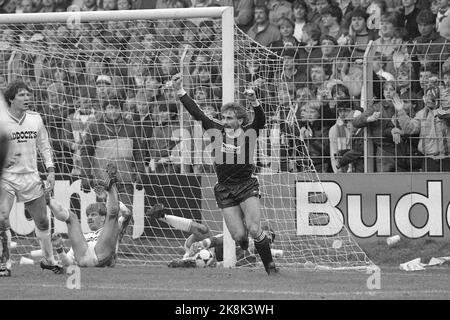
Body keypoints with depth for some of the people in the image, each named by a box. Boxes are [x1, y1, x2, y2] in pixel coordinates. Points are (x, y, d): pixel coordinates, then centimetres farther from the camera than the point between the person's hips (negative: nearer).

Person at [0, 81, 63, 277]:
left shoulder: (36, 119, 4)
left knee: (42, 221, 10)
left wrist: (50, 170, 5)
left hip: (31, 176, 4)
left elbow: (44, 146, 14)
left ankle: (48, 259, 30)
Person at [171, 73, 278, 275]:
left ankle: (269, 264, 3)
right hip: (225, 190, 2)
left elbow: (260, 121, -21)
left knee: (254, 230, -15)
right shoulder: (217, 131, 3)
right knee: (238, 235, -4)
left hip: (247, 186, -2)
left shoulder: (248, 133, -2)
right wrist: (180, 92, -6)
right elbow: (197, 113, 1)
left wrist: (254, 102, -39)